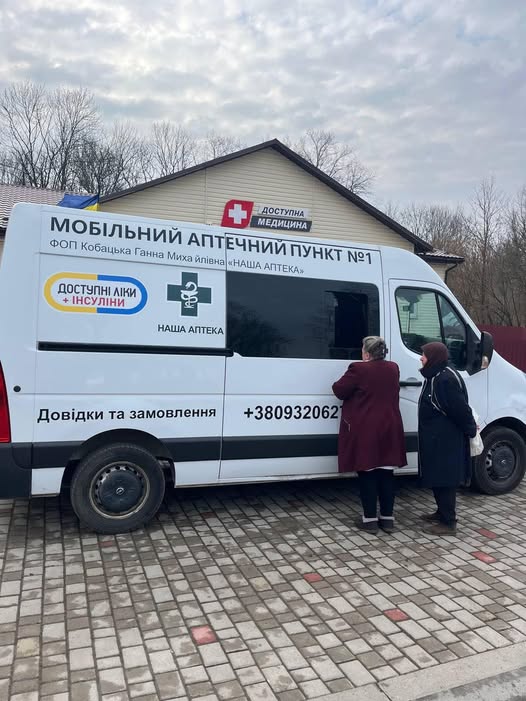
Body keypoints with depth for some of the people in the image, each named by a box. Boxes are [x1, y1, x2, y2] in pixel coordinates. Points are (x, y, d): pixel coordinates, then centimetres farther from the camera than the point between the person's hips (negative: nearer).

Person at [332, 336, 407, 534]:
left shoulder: (359, 369, -14)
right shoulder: (393, 369, 6)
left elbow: (339, 390, -6)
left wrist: (353, 384, 12)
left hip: (364, 430, -5)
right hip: (389, 429, 5)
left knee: (367, 474, 3)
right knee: (386, 473, 10)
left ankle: (370, 519, 9)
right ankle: (387, 518, 16)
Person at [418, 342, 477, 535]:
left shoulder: (446, 379, -22)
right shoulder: (436, 376, 11)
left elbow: (460, 408, -20)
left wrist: (471, 429, -9)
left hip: (445, 439, -10)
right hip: (436, 437, 10)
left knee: (444, 479, -2)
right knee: (437, 477, 19)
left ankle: (448, 523, 7)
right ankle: (442, 513, 32)